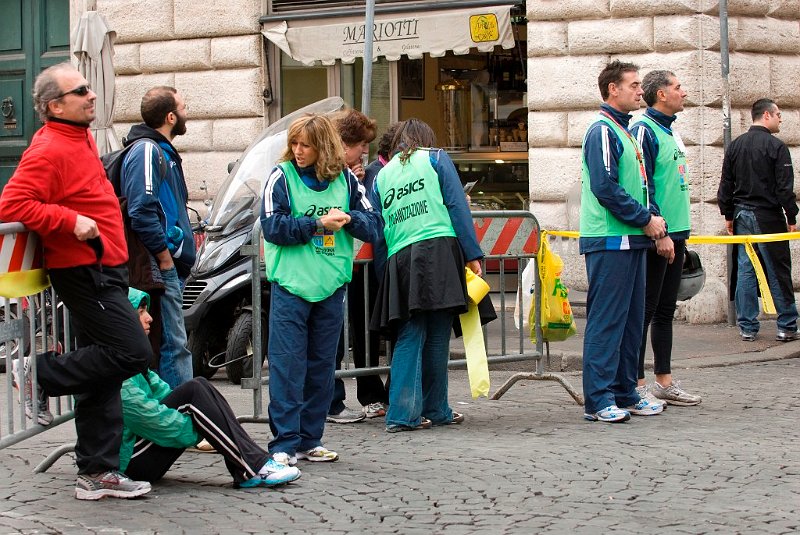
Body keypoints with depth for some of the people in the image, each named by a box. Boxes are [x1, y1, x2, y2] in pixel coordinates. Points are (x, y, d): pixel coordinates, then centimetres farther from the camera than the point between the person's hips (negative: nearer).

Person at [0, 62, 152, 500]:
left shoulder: (80, 140, 15)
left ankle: (97, 472, 15)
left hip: (102, 271, 10)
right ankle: (42, 374, 0)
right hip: (85, 272, -10)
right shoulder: (49, 150, -16)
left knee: (101, 378, 10)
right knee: (131, 352, -14)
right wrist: (71, 222, -24)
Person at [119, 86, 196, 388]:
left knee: (172, 343, 13)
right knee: (174, 345, -12)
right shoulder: (146, 151, -12)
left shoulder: (164, 151, 21)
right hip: (159, 266, -11)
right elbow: (141, 212, -21)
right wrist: (165, 258, -18)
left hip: (172, 265, 11)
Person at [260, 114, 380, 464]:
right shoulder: (281, 176, -1)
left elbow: (373, 224, 8)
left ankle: (309, 440, 17)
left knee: (322, 366, 9)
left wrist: (349, 219, -11)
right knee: (287, 365, -7)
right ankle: (284, 443, -4)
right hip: (291, 284, -4)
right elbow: (272, 226, -10)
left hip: (331, 287, 4)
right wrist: (317, 224, -15)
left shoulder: (344, 178, 8)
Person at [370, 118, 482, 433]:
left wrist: (385, 275, 21)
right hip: (439, 250, -3)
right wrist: (472, 255, 0)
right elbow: (457, 206, 2)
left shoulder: (382, 176, 21)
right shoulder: (436, 158, 11)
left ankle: (403, 413, -9)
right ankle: (435, 410, 8)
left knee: (409, 337, 2)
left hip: (399, 259, 3)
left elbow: (376, 228, 18)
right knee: (437, 335, 3)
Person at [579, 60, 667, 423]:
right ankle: (598, 400, -6)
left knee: (631, 321, 12)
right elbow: (605, 189, -19)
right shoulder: (602, 131, -12)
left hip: (631, 240, 10)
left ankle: (625, 393, 19)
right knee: (605, 321, -8)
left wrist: (652, 217, 6)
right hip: (609, 241, -10)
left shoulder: (625, 131, 18)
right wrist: (646, 219, -13)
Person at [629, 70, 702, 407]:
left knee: (665, 310, 13)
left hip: (675, 233, 9)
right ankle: (638, 385, 0)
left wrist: (680, 233, 19)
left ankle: (664, 382, 19)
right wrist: (658, 232, -20)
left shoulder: (670, 130, 16)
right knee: (645, 310, -4)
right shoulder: (644, 130, -12)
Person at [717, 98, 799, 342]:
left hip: (742, 215, 5)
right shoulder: (776, 147, -11)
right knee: (778, 272, 1)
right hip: (768, 217, -5)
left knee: (745, 270, 6)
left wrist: (729, 215, 17)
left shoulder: (735, 146, 8)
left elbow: (726, 184, 10)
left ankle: (747, 327, 7)